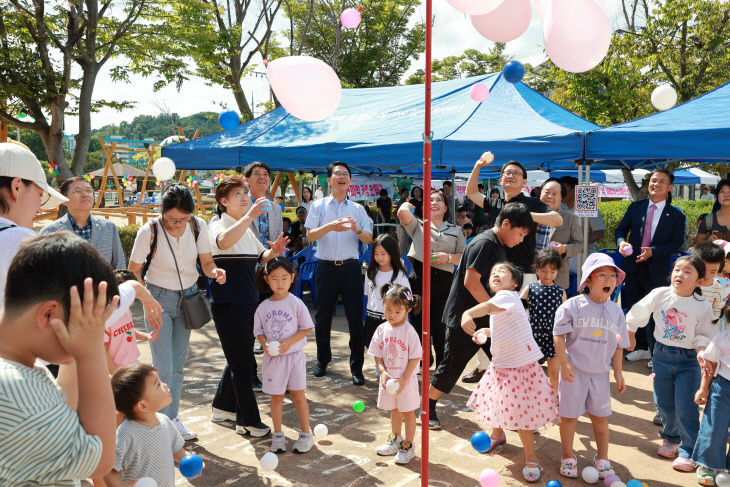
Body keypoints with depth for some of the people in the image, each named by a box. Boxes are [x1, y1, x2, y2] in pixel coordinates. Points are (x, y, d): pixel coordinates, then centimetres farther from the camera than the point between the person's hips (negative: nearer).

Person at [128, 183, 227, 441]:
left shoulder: (198, 226, -9)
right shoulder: (149, 231, -18)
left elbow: (206, 262, -4)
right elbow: (134, 269, -6)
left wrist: (215, 272, -26)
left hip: (188, 296, 4)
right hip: (159, 298, -3)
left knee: (178, 364, 11)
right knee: (164, 368, -7)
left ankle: (173, 418, 26)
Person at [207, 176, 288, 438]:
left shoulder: (246, 228, 17)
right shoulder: (218, 225, -10)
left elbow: (260, 258, 21)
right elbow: (224, 242, -34)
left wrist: (274, 251, -1)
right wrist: (250, 216, -43)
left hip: (247, 301, 9)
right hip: (227, 303, -9)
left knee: (240, 357, 16)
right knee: (242, 360, -5)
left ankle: (222, 406, 33)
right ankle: (249, 421, 5)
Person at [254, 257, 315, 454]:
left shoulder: (296, 303, -6)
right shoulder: (263, 307, 1)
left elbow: (306, 328, -4)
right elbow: (259, 331, 7)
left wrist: (289, 341, -17)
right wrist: (264, 343, -14)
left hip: (293, 355, -2)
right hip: (272, 357, 2)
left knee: (298, 394, 3)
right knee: (276, 397, 9)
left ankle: (306, 434, 16)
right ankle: (278, 435, 23)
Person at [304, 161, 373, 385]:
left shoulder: (358, 209, 11)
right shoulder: (319, 206, 7)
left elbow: (369, 239, 4)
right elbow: (310, 235, -4)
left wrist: (357, 229, -17)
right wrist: (330, 226, -20)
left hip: (350, 267, 1)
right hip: (326, 267, 0)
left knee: (356, 318, -1)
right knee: (322, 317, 9)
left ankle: (356, 367, 9)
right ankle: (322, 360, 26)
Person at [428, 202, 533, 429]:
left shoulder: (500, 247, 12)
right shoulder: (484, 243, -18)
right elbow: (471, 282, -24)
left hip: (488, 319, 9)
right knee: (451, 366, 3)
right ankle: (429, 409, 22)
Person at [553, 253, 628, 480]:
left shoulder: (616, 311, 3)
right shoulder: (573, 305, -10)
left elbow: (618, 345, 10)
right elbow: (559, 335, -10)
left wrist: (618, 372, 9)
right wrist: (564, 364, -15)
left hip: (600, 373, 3)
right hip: (574, 371, -3)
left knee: (600, 417, 13)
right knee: (569, 416, 6)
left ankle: (602, 459, 30)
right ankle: (568, 457, 25)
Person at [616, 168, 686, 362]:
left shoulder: (676, 214, -2)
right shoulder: (636, 207, 7)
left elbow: (677, 242, -5)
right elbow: (621, 229, 10)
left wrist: (653, 251, -20)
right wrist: (621, 242, -12)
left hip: (656, 270, -4)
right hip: (633, 267, 4)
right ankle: (642, 348, 27)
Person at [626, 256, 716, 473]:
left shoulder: (703, 306, -11)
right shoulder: (660, 294, -8)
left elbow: (704, 335, -3)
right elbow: (637, 314, 5)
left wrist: (701, 350, -21)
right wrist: (630, 336, 14)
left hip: (689, 359, -2)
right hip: (662, 355, 2)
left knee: (685, 407, -5)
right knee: (663, 403, 12)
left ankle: (688, 451, 11)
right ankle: (671, 438, 37)